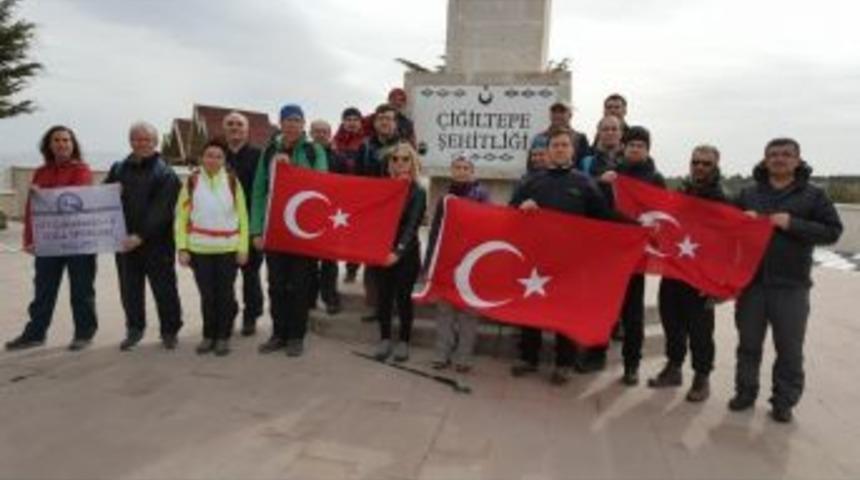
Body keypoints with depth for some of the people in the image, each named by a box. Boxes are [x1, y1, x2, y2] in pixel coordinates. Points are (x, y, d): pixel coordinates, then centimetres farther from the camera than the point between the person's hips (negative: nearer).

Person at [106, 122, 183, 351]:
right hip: (125, 242, 5)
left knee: (164, 289, 3)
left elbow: (161, 210, -15)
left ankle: (170, 331, 17)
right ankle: (134, 329, 27)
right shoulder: (119, 169, 11)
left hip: (157, 242, -5)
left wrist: (141, 235, -22)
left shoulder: (165, 173, -6)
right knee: (129, 290, 12)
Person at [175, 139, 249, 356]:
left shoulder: (232, 181, 2)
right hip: (199, 249, 1)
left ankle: (223, 337, 19)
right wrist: (182, 247, -4)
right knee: (207, 294, 8)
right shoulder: (192, 181, 2)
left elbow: (242, 216, 3)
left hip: (228, 249, 0)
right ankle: (209, 335, 23)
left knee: (225, 294, 6)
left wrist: (243, 247, -3)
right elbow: (181, 217, 3)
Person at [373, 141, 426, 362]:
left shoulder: (418, 192, -5)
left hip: (407, 251, -3)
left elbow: (412, 225, -16)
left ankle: (403, 341, 17)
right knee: (384, 295, 7)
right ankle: (384, 339, 20)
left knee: (403, 296, 3)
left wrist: (399, 250, -29)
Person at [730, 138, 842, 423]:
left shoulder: (813, 195, 2)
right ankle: (745, 392, 26)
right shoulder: (748, 194, 9)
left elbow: (832, 231, -5)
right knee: (748, 343, 12)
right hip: (751, 282, 2)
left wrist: (792, 224, -18)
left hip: (791, 286, -2)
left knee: (789, 348, 6)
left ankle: (784, 402, 19)